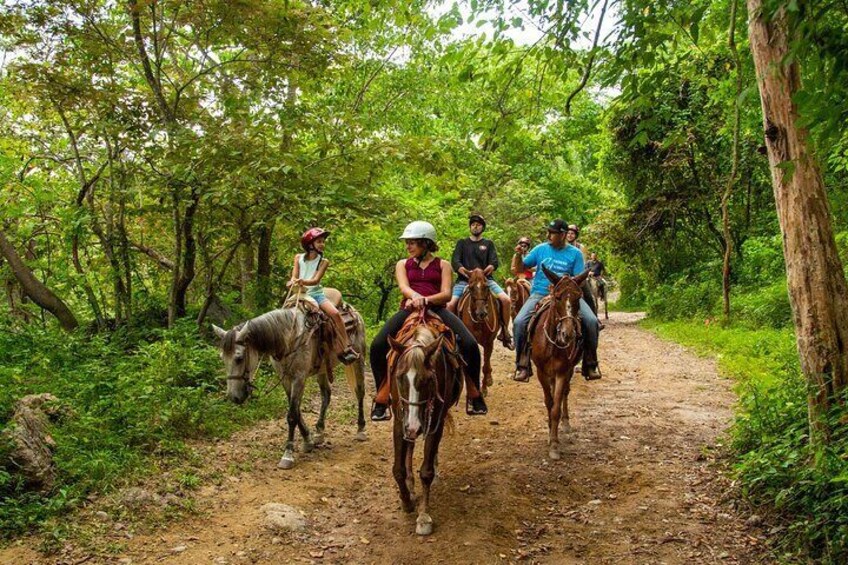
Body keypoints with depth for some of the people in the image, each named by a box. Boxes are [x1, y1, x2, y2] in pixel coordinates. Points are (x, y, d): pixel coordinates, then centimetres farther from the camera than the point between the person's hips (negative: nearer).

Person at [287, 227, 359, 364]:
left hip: (316, 293, -1)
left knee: (335, 313, -24)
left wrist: (303, 281, -31)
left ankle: (347, 348, -21)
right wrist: (293, 282, -22)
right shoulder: (298, 258, 7)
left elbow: (316, 280, -11)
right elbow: (294, 277, 3)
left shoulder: (323, 262, 3)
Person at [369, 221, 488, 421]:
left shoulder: (443, 265, 12)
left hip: (436, 309, -1)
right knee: (377, 347, -23)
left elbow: (446, 294, -2)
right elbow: (404, 287, -3)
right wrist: (415, 296, -28)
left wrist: (424, 300, -21)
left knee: (470, 345, -24)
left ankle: (475, 395, -2)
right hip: (409, 309, 2)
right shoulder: (403, 264, 17)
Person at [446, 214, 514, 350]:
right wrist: (465, 271, -24)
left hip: (485, 279, 1)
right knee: (450, 304, -25)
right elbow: (455, 262, -1)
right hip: (464, 280, 0)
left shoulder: (489, 243, 15)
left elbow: (494, 262, 0)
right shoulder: (462, 243, 14)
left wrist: (488, 269, -25)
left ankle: (504, 333, -3)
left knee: (506, 300, -20)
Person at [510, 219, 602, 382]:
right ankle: (522, 365, -12)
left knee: (591, 321, -21)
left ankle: (590, 364, -3)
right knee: (520, 322, -25)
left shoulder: (575, 254, 2)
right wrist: (518, 255, -11)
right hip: (540, 294, 0)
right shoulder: (540, 249, 6)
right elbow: (520, 268, 9)